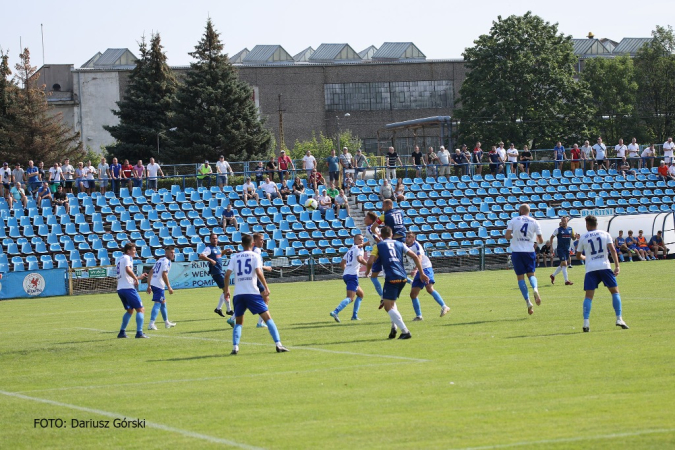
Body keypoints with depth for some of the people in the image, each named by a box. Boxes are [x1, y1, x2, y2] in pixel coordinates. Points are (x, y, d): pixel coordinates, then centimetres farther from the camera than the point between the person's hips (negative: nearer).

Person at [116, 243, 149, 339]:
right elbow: (128, 270, -26)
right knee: (140, 309, -4)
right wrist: (136, 279, -13)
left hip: (120, 289, 9)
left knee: (129, 310, 23)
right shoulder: (127, 258, -6)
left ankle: (122, 332, 20)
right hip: (128, 288, -9)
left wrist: (139, 277, 30)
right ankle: (139, 333, -13)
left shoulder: (119, 259, 22)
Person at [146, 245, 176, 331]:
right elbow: (164, 275, -19)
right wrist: (169, 287, -16)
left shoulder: (160, 260, 20)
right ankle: (151, 324, -23)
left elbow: (151, 272, 19)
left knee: (163, 302, 22)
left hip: (153, 284, 10)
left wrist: (149, 285, 20)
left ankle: (167, 322, 34)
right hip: (159, 285, -10)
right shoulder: (167, 261, -8)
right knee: (157, 304, -12)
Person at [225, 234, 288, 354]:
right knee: (267, 317, 2)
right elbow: (258, 273, -12)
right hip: (252, 293, -3)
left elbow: (227, 274, 2)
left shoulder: (235, 257, 11)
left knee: (239, 322, 16)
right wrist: (266, 287, -3)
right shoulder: (255, 256, 3)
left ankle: (235, 347, -2)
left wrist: (226, 289, 15)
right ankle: (278, 344, -8)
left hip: (238, 294, 3)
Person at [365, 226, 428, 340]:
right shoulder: (399, 244, 18)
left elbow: (370, 261, -3)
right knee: (391, 303, 27)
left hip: (391, 278, -6)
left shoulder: (378, 246, 7)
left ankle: (405, 331, -15)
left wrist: (367, 271, 18)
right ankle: (394, 326, 11)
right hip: (403, 278, 6)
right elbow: (415, 257, 10)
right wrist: (421, 273, 12)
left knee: (388, 307, -3)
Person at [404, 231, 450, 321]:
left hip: (426, 268, -8)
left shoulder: (416, 245, -10)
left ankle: (444, 307, -25)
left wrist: (416, 269, -37)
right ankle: (418, 316, 9)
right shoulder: (406, 247, 13)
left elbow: (419, 258, -23)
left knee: (429, 288, -27)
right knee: (413, 294, 1)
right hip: (418, 271, 8)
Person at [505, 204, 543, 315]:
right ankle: (535, 289, -20)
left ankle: (528, 303, -4)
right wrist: (538, 240, 27)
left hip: (516, 251, -1)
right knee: (531, 274, 15)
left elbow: (507, 236, -8)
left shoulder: (513, 220, 1)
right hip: (529, 251, 1)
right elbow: (541, 241, 4)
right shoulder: (534, 222, 4)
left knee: (520, 277, 5)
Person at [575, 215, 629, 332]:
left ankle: (586, 322, -13)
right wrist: (617, 266, -6)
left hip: (590, 269, 0)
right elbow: (612, 250, -4)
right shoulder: (605, 234, 8)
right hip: (604, 266, 0)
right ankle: (619, 319, 2)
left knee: (588, 296, 1)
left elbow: (578, 256, 18)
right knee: (615, 291, 11)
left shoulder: (583, 238, 9)